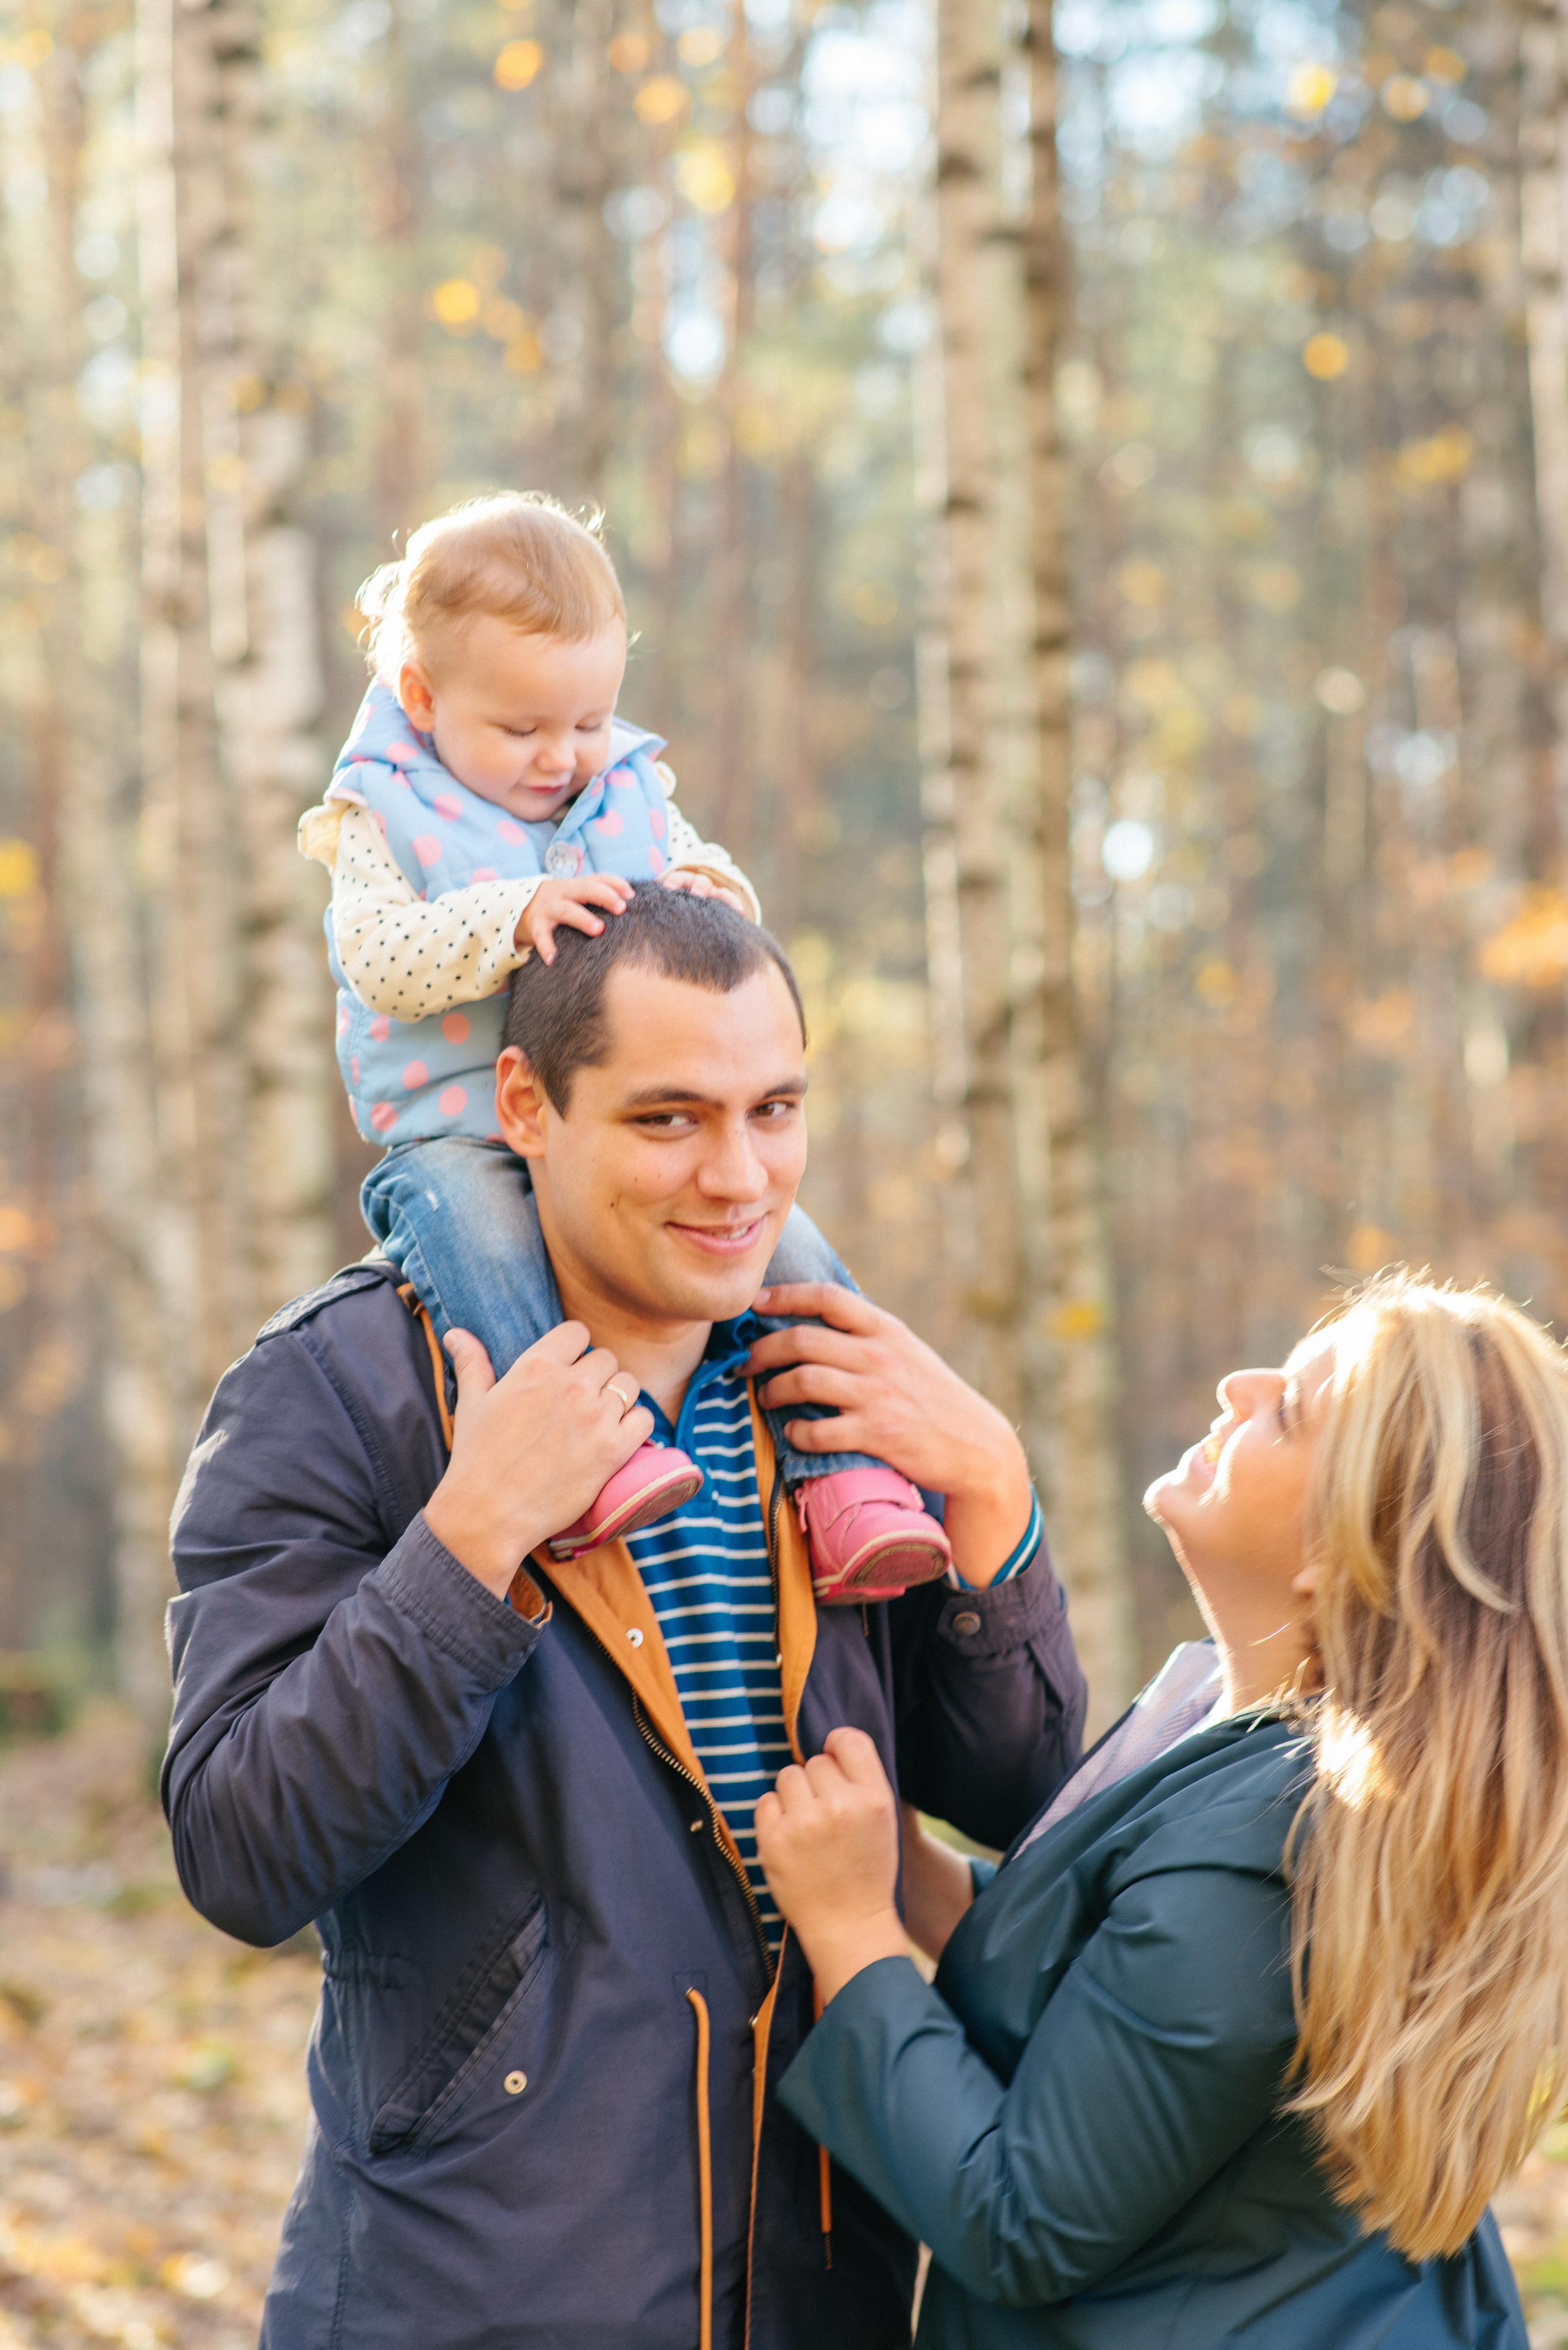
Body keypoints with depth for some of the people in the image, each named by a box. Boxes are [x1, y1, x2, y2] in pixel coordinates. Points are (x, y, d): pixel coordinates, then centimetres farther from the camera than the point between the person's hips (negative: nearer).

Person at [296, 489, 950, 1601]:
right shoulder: (384, 816, 2)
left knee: (788, 1245, -17)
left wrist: (714, 897, -8)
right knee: (479, 1246, -37)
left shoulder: (632, 790, 15)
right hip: (461, 1139, -4)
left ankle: (851, 1481, -18)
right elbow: (378, 957, -13)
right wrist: (512, 918, -26)